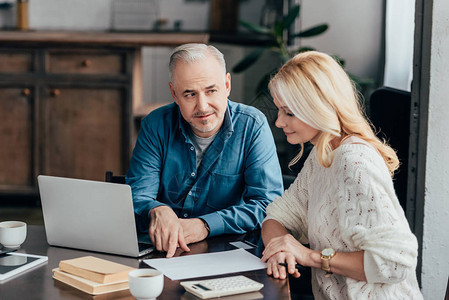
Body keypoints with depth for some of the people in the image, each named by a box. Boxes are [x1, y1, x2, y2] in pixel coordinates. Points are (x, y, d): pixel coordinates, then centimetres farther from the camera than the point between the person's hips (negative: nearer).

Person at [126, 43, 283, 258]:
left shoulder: (253, 126, -8)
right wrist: (157, 211, -33)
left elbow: (269, 204, -13)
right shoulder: (156, 125, -4)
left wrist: (206, 225, -25)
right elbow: (137, 196, -8)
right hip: (162, 250, 2)